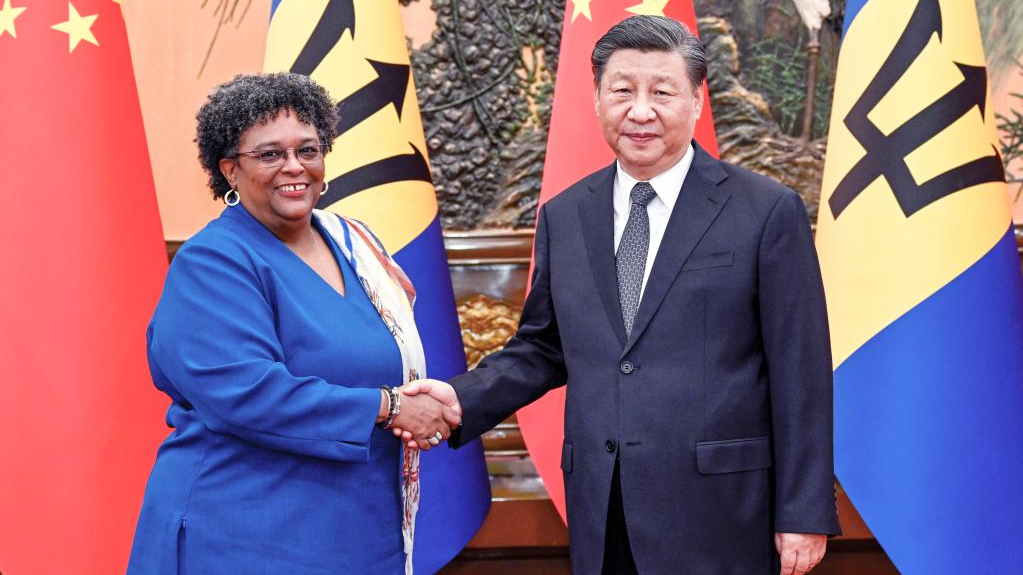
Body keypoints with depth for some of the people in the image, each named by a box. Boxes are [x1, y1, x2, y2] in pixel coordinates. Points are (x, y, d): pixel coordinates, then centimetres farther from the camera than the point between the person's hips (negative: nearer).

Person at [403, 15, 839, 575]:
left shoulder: (767, 211, -4)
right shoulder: (562, 216, 9)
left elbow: (801, 373, -4)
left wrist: (804, 514, -6)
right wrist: (462, 399, -2)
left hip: (720, 514, -4)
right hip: (600, 517, 4)